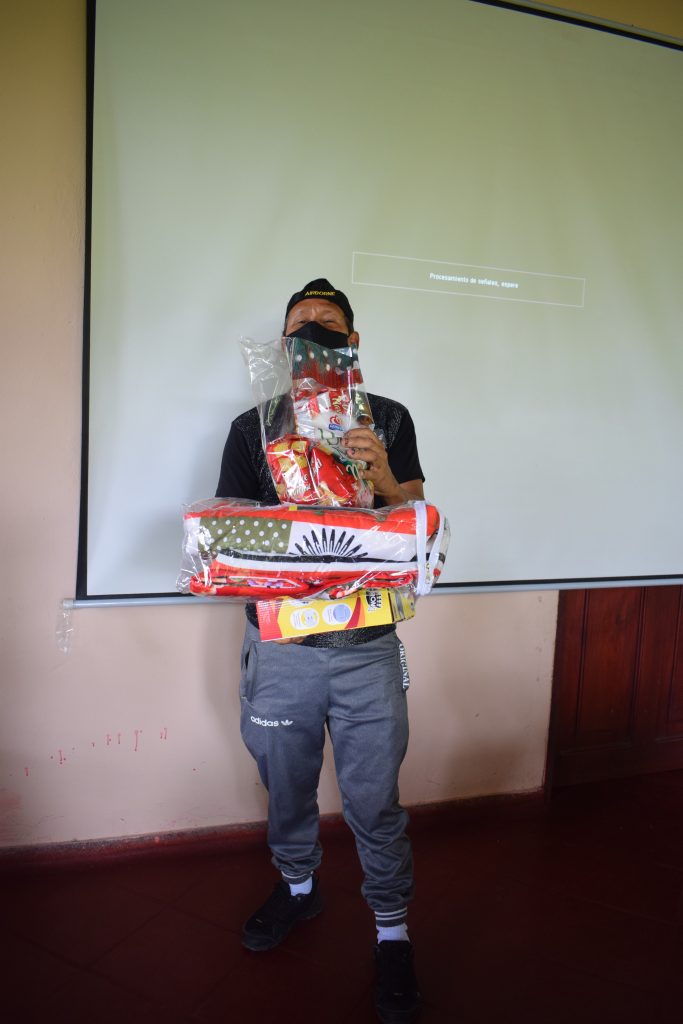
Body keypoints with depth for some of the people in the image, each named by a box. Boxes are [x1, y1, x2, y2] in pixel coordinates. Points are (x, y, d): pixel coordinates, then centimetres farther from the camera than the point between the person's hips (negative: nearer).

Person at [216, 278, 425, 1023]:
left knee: (374, 799, 8)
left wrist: (386, 481, -18)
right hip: (280, 643, 2)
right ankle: (298, 887, 47)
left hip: (367, 646, -1)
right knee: (287, 785, 20)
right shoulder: (253, 426, 3)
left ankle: (392, 929, 32)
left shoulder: (388, 420, 3)